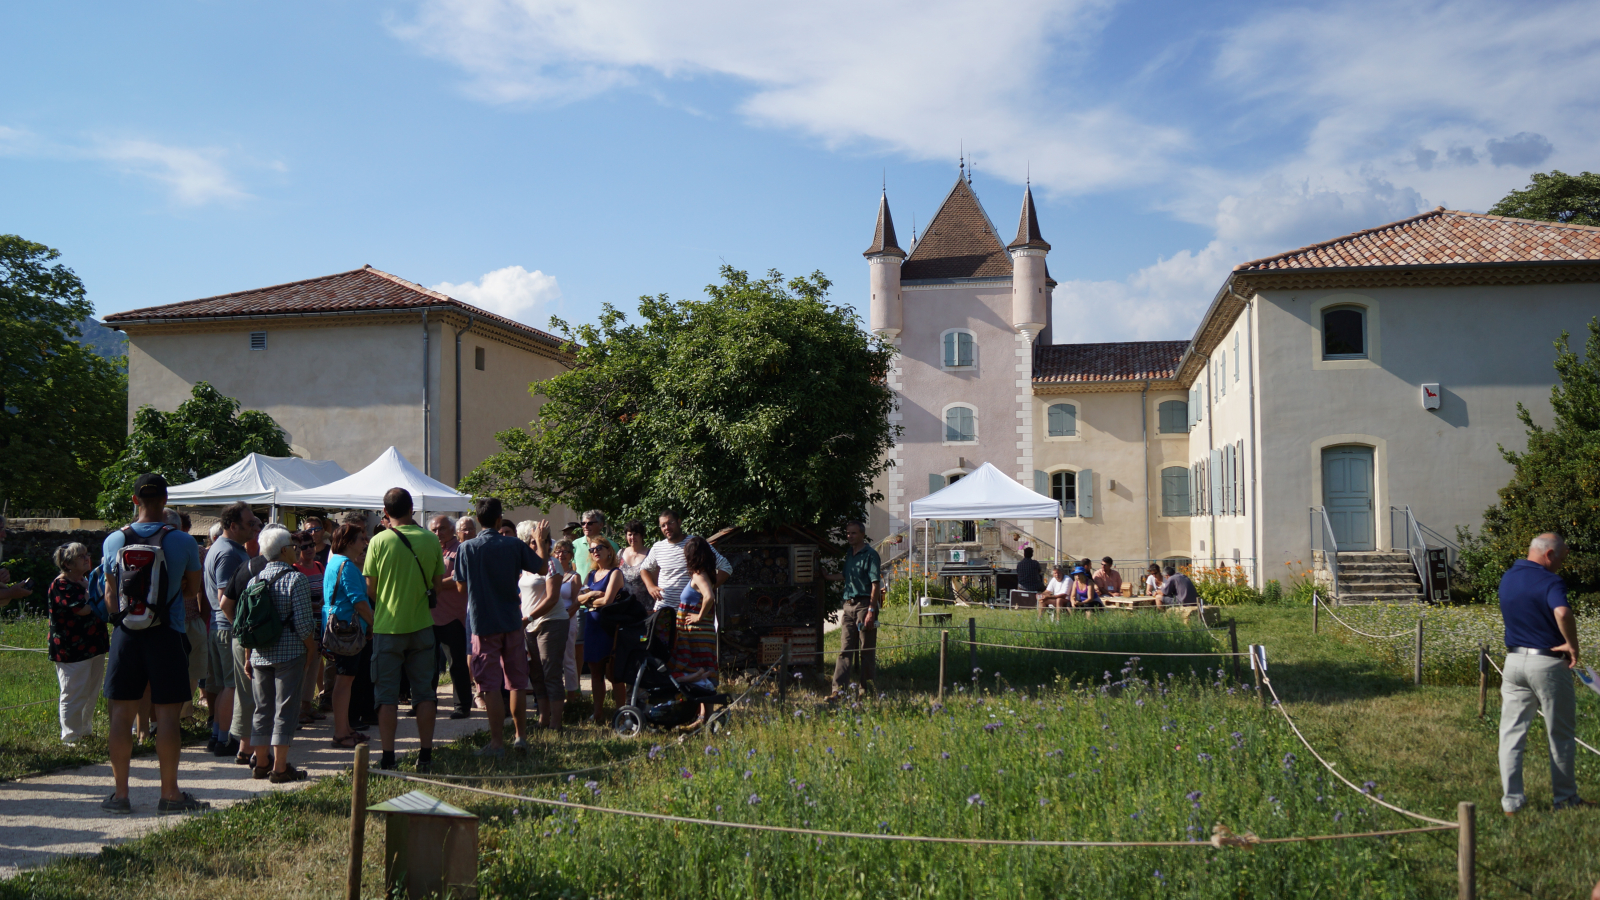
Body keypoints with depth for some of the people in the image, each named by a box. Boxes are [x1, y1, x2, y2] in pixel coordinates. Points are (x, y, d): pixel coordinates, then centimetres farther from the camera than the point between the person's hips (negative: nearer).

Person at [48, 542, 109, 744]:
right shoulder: (60, 585, -13)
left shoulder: (87, 581, 16)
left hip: (94, 647, 9)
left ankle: (86, 732, 25)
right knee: (74, 695, -3)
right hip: (72, 650, -9)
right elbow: (82, 609, -24)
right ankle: (71, 738, 4)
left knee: (91, 694, 15)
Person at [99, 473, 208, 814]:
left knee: (122, 713, 9)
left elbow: (110, 592, 9)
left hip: (127, 635, 2)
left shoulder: (114, 540, 0)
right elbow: (192, 587, 3)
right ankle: (170, 794, 7)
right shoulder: (183, 542, -7)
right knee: (167, 715, 2)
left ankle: (119, 793, 13)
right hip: (167, 634, -2)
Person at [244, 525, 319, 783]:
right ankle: (279, 768, 0)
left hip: (260, 653, 6)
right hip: (289, 653, -6)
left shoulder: (255, 579, 8)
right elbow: (303, 622, -15)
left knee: (262, 709, 14)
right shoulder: (296, 579, -11)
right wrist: (311, 647, 0)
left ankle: (261, 764, 20)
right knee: (285, 709, -1)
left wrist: (248, 656, 16)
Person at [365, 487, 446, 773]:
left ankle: (388, 757, 6)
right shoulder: (431, 540, -1)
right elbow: (438, 585, 6)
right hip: (421, 626, 2)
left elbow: (370, 589, -4)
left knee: (387, 695, 5)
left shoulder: (380, 541, -8)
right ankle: (426, 755, 11)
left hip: (388, 626, -2)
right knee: (424, 692, 9)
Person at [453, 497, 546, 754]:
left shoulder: (467, 548, -8)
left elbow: (461, 586, -1)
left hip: (483, 624, -2)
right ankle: (521, 736, 20)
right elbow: (542, 569, 7)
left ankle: (497, 742, 1)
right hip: (512, 622, 2)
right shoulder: (515, 545, -5)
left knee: (490, 685, 1)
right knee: (517, 682, 14)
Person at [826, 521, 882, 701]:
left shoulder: (870, 554, -8)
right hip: (849, 605, 7)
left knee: (867, 650, 1)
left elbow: (876, 584, -13)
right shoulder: (849, 553, 15)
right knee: (845, 649, 2)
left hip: (865, 604, -7)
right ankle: (838, 689, -2)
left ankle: (867, 689, 10)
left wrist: (871, 610, -18)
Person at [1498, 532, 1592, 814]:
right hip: (1548, 663, -5)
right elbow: (1562, 613, -35)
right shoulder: (1550, 581, -16)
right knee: (1561, 734, 12)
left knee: (1511, 732, 6)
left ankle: (1511, 801, 4)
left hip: (1513, 660, 6)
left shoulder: (1507, 578, 8)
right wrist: (1572, 645, -22)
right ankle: (1565, 798, 22)